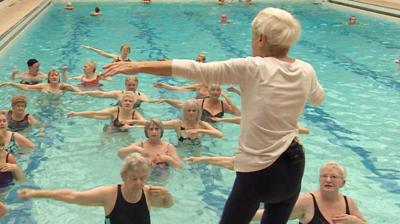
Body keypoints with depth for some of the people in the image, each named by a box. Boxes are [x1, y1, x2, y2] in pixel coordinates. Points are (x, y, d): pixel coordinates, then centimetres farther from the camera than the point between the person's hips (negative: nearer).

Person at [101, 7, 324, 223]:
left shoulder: (253, 68, -15)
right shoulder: (306, 71, 1)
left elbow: (196, 70, -20)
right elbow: (318, 98, 24)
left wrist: (139, 66, -19)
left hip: (257, 171, -5)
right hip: (294, 163, 6)